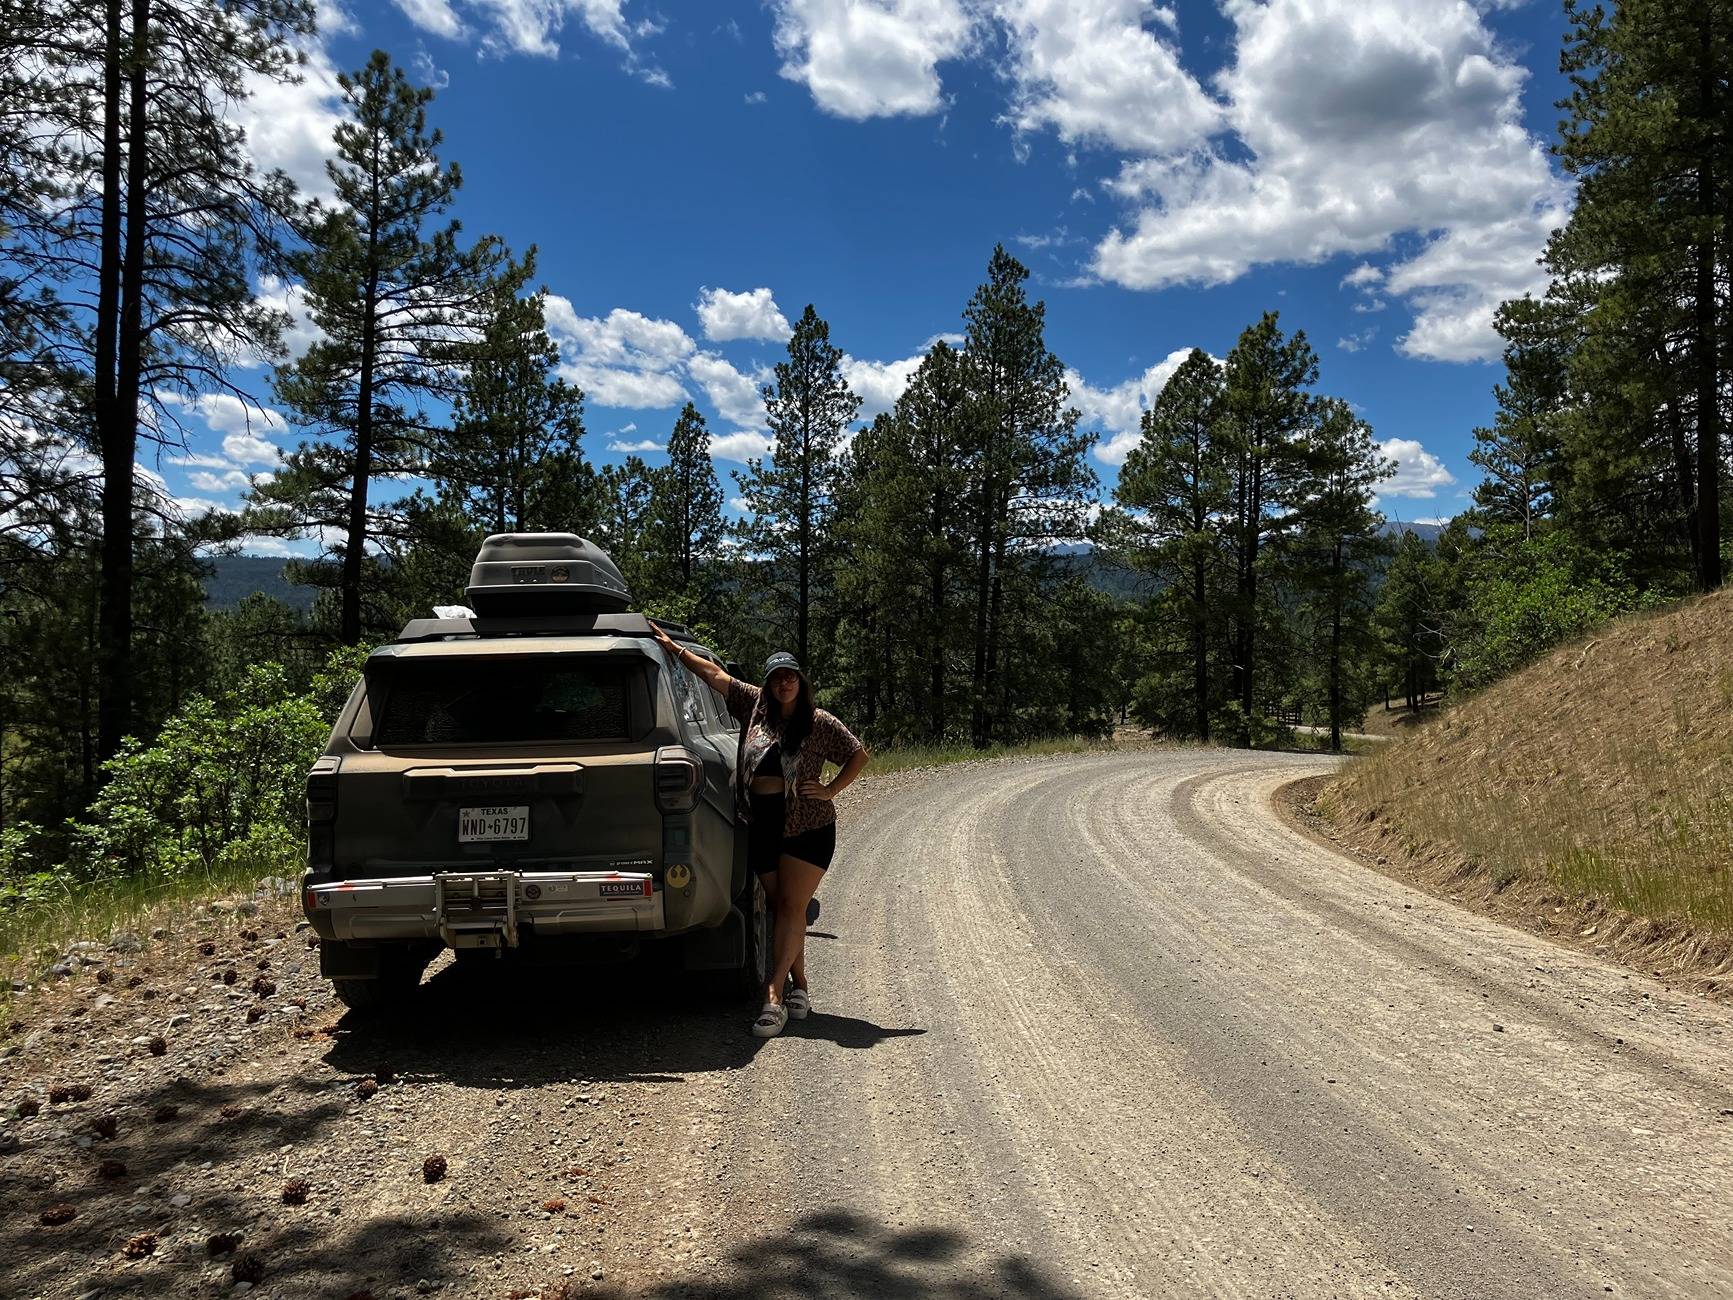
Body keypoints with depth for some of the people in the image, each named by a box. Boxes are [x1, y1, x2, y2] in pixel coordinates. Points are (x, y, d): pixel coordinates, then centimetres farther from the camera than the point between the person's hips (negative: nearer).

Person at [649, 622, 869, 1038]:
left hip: (807, 826, -4)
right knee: (781, 909, 7)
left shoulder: (820, 723, 0)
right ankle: (799, 991, 17)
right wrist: (673, 647, 14)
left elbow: (860, 754, 7)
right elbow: (714, 674, 11)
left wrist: (830, 790, -1)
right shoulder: (755, 706, 8)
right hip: (763, 826, 4)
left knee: (792, 908, -10)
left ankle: (774, 996, -14)